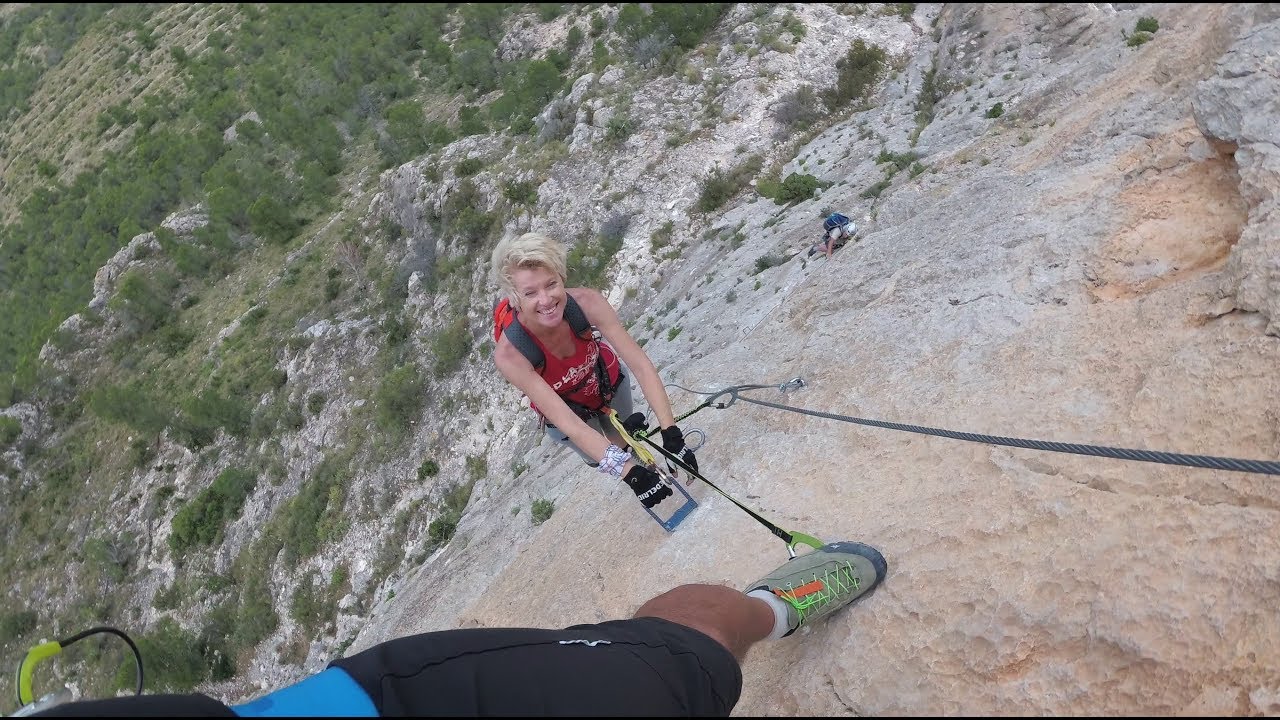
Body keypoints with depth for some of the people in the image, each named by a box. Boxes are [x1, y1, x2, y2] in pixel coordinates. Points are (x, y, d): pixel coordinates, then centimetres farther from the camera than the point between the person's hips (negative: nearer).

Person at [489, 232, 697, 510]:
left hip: (607, 380, 1)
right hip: (564, 407, -1)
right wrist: (629, 472, -49)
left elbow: (641, 365, -34)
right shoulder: (509, 354, -40)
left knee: (623, 444, 15)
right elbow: (566, 423, -41)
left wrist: (672, 435, -43)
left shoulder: (586, 302, -36)